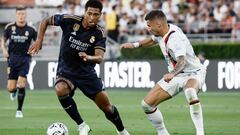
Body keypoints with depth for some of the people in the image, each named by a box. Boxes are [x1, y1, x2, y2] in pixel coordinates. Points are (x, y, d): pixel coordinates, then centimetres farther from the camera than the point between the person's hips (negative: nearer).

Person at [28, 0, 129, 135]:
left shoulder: (99, 33, -13)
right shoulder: (69, 20, -16)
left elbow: (99, 58, -25)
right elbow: (46, 21, -1)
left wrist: (88, 57, -47)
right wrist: (39, 40, -11)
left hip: (87, 73, 1)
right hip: (66, 71, -1)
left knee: (106, 106, 1)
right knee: (61, 90, -34)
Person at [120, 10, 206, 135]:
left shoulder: (175, 37, -28)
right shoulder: (161, 32, -2)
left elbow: (182, 61, -43)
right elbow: (153, 40, 25)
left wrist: (172, 74, -60)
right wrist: (135, 45, 17)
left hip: (193, 72, -9)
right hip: (175, 75, 9)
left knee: (190, 92, -44)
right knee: (147, 104, 1)